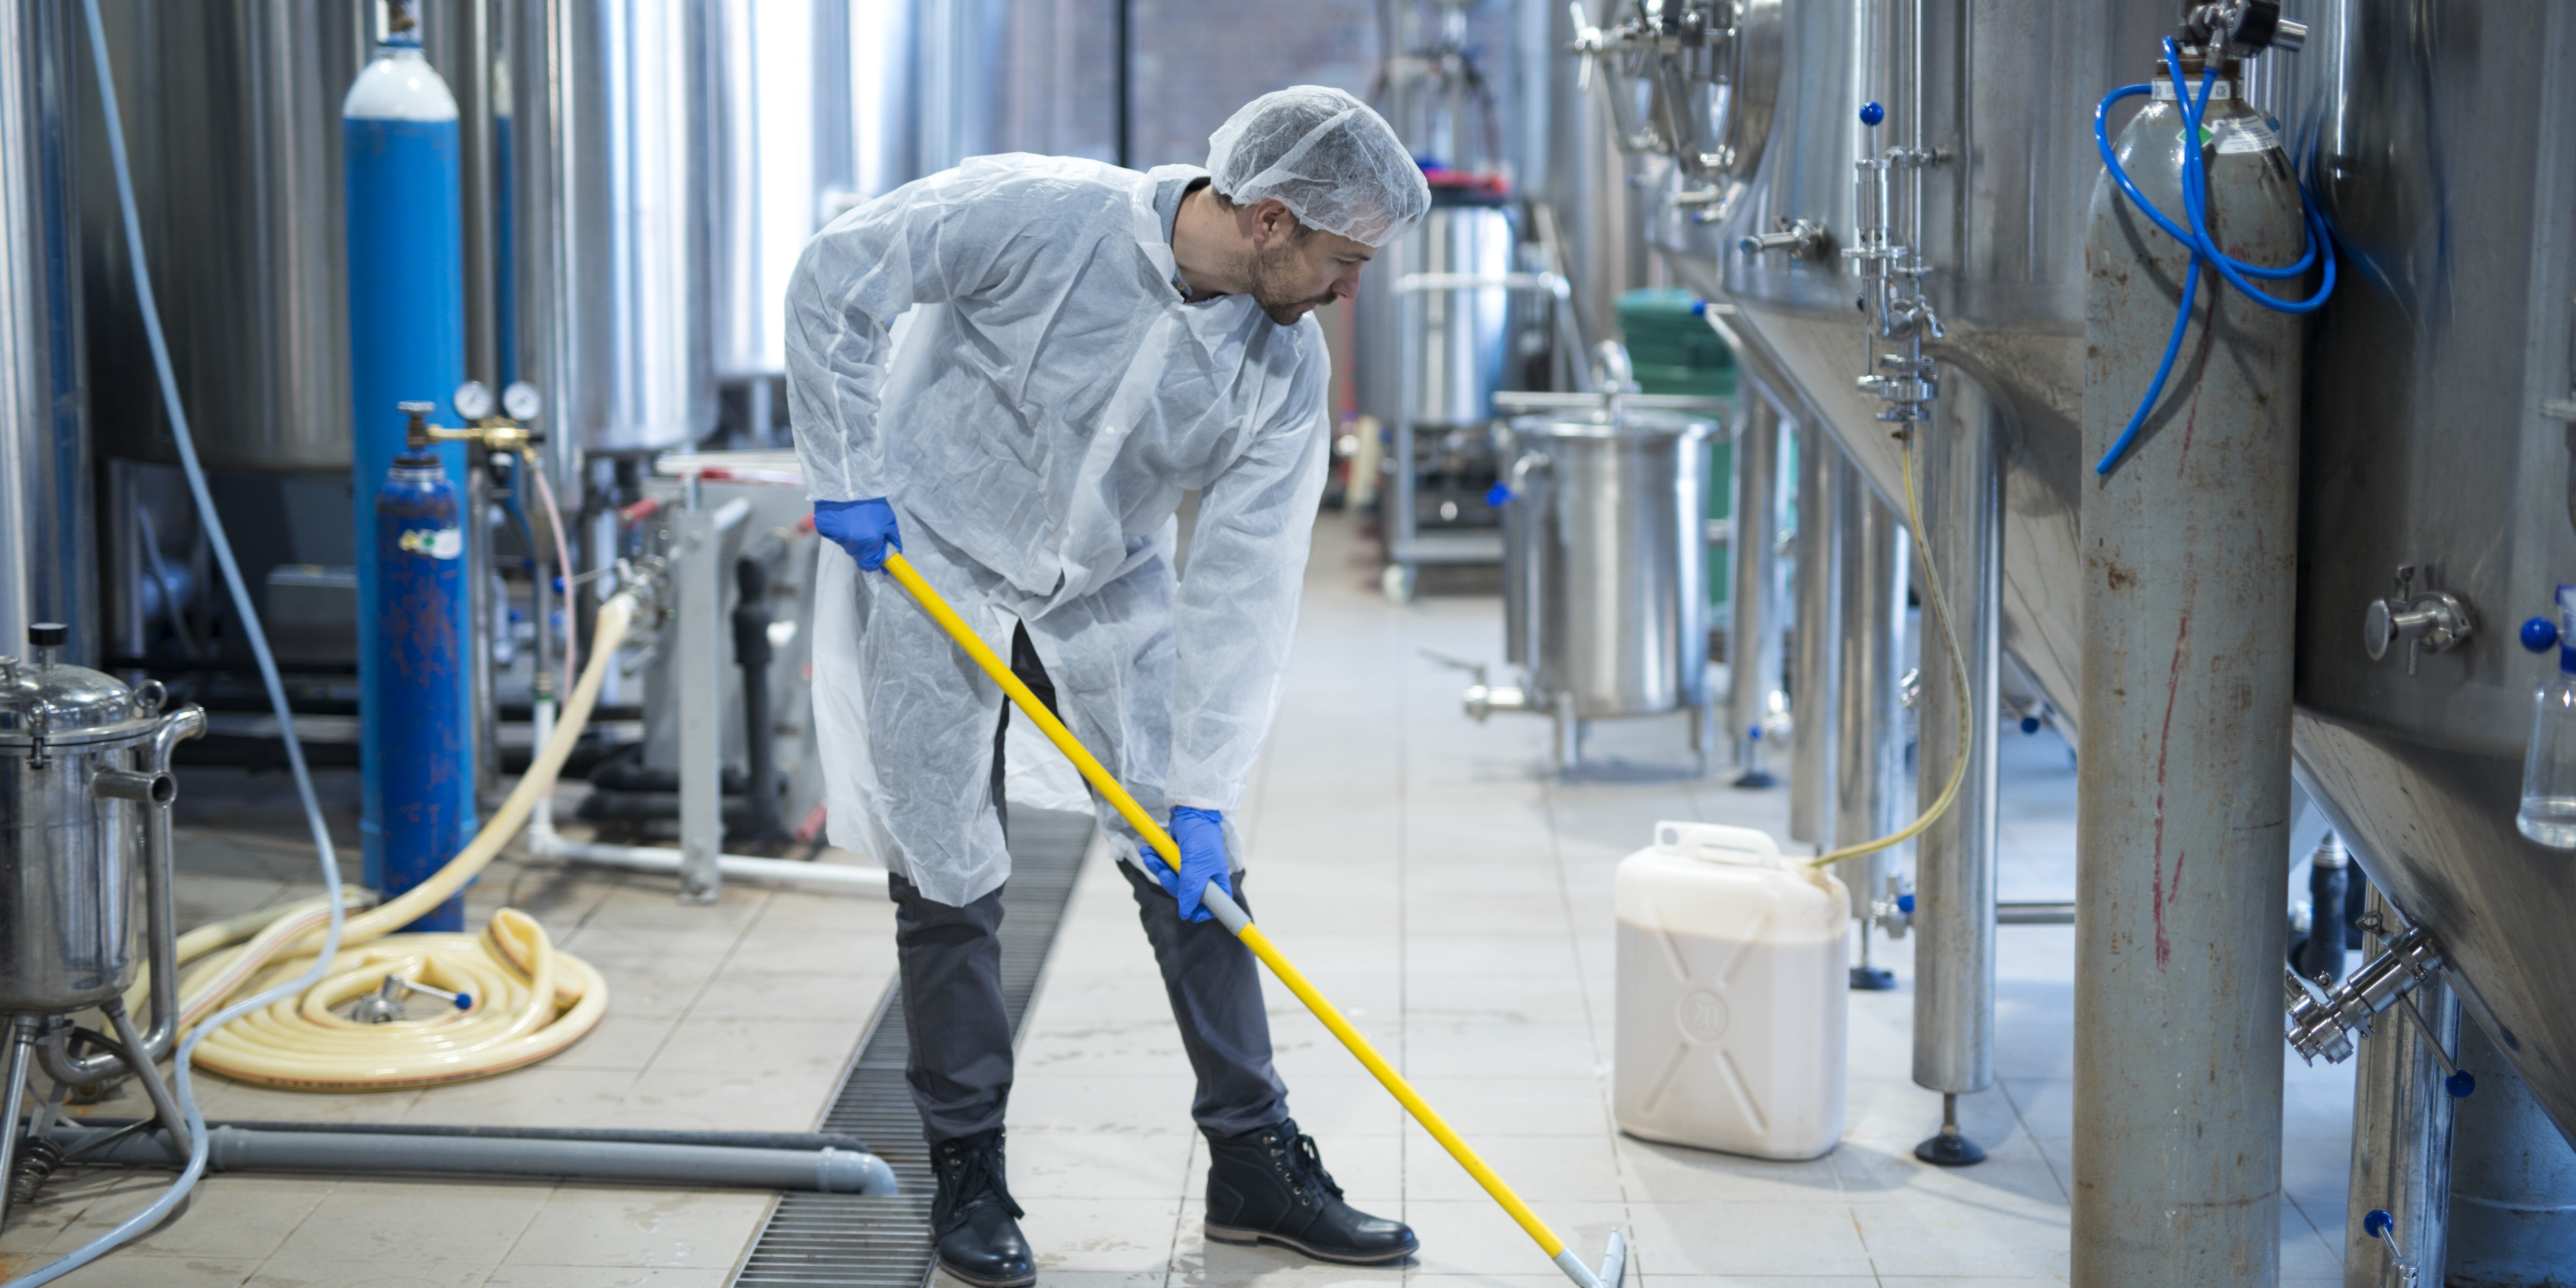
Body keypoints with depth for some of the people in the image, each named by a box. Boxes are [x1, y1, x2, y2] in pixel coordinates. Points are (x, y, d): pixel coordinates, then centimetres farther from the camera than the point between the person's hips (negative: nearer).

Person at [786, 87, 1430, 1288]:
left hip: (1109, 582, 4)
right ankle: (967, 1176, 15)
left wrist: (1203, 791, -16)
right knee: (947, 878, 0)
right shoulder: (1040, 215, -27)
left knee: (1193, 871, 2)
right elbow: (834, 278, -17)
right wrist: (848, 477, -16)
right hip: (928, 556, -4)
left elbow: (1242, 585, -14)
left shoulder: (1288, 367, -15)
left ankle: (1256, 1162, 14)